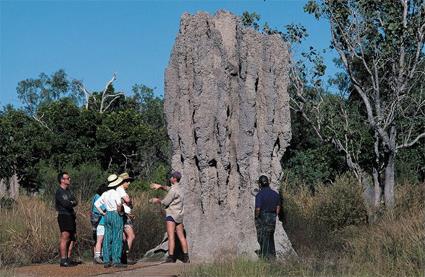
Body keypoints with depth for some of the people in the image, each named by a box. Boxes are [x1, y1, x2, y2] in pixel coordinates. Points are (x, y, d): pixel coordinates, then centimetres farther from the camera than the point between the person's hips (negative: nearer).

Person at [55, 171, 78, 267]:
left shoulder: (68, 191, 18)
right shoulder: (59, 192, -9)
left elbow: (76, 202, 11)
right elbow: (66, 204, -20)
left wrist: (70, 203, -9)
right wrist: (72, 203, -1)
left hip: (71, 216, 9)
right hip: (64, 216, -9)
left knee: (73, 237, 10)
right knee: (65, 237, -12)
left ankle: (68, 259, 16)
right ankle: (63, 260, -12)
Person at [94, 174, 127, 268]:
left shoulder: (105, 194, 9)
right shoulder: (116, 193, -12)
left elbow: (96, 203, 14)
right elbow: (119, 203, -30)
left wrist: (102, 213, 13)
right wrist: (119, 211, -14)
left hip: (107, 215, 7)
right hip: (116, 215, -7)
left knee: (107, 239, 8)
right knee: (117, 239, -4)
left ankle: (106, 261, 9)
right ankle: (116, 261, -6)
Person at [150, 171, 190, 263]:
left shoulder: (174, 190, -15)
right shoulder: (178, 188, 13)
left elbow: (165, 202, -11)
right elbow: (168, 188, 31)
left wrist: (157, 200, 6)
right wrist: (160, 186, 18)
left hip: (172, 214, -9)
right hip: (179, 215, 9)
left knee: (171, 236, -11)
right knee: (181, 236, 9)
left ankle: (171, 257, -16)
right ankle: (186, 257, 8)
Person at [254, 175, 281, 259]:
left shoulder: (260, 194, -15)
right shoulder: (275, 194, 3)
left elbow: (258, 209, -20)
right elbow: (278, 207, 9)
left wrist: (256, 217, -4)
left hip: (262, 218, -5)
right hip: (272, 218, 5)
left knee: (263, 238, 5)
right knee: (270, 237, 19)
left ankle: (264, 255, 9)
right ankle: (272, 254, 25)